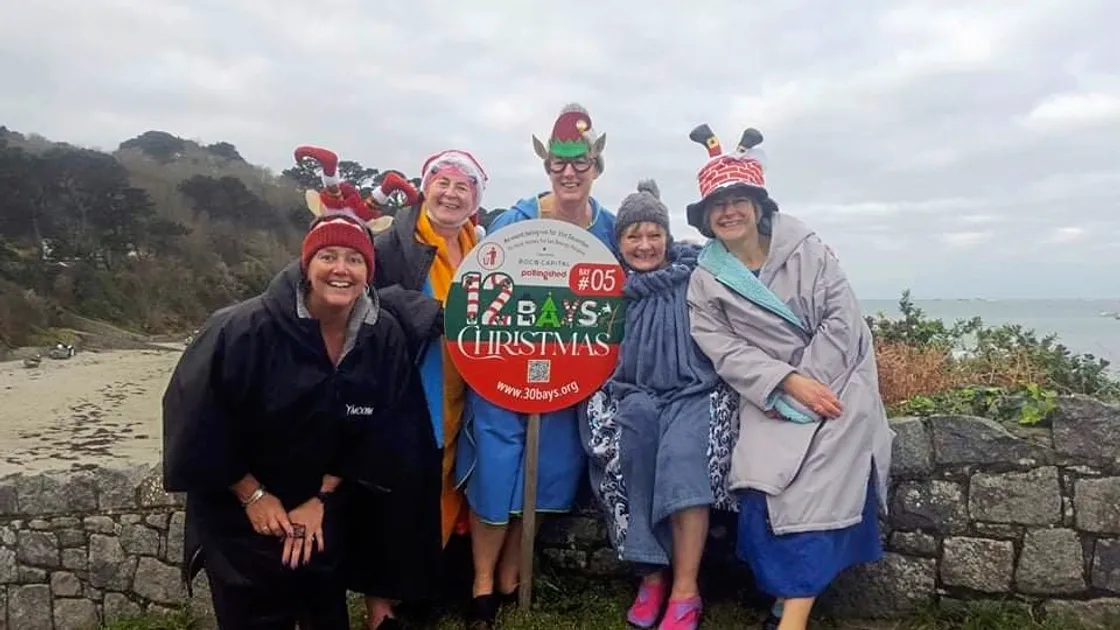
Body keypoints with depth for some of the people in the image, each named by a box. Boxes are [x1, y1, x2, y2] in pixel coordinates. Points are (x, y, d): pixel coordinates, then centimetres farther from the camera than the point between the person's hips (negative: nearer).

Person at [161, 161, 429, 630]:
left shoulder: (385, 336, -14)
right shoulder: (245, 329, -25)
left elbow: (378, 433, -5)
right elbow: (198, 421, -17)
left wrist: (322, 497, -7)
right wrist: (254, 495, -12)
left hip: (325, 509, 3)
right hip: (239, 514, -3)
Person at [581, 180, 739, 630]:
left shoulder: (695, 271, 7)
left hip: (695, 390, -1)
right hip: (634, 393, 2)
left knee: (683, 451, -30)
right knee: (637, 421, -31)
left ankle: (685, 589, -24)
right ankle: (651, 571, -22)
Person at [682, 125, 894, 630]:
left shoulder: (804, 248, 0)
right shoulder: (706, 281, 3)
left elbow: (843, 318, -5)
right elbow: (726, 352, -6)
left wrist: (807, 386, -14)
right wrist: (789, 382, -19)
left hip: (835, 382, -1)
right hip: (769, 396, 1)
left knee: (820, 485, -20)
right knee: (766, 482, -20)